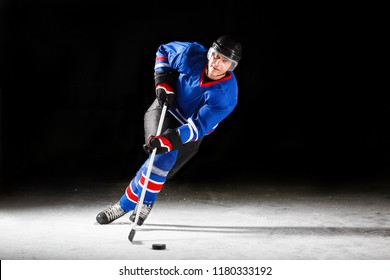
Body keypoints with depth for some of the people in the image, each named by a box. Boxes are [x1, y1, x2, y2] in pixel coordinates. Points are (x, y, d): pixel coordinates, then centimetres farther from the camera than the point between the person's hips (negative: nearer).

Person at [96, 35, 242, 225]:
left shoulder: (227, 95, -28)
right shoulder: (193, 55, -23)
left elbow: (197, 127, -32)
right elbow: (163, 52, -1)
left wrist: (169, 140, -45)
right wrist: (163, 83, -15)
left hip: (190, 131, 0)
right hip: (166, 108, 0)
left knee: (163, 164, -13)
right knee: (163, 157, -22)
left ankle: (127, 204, 9)